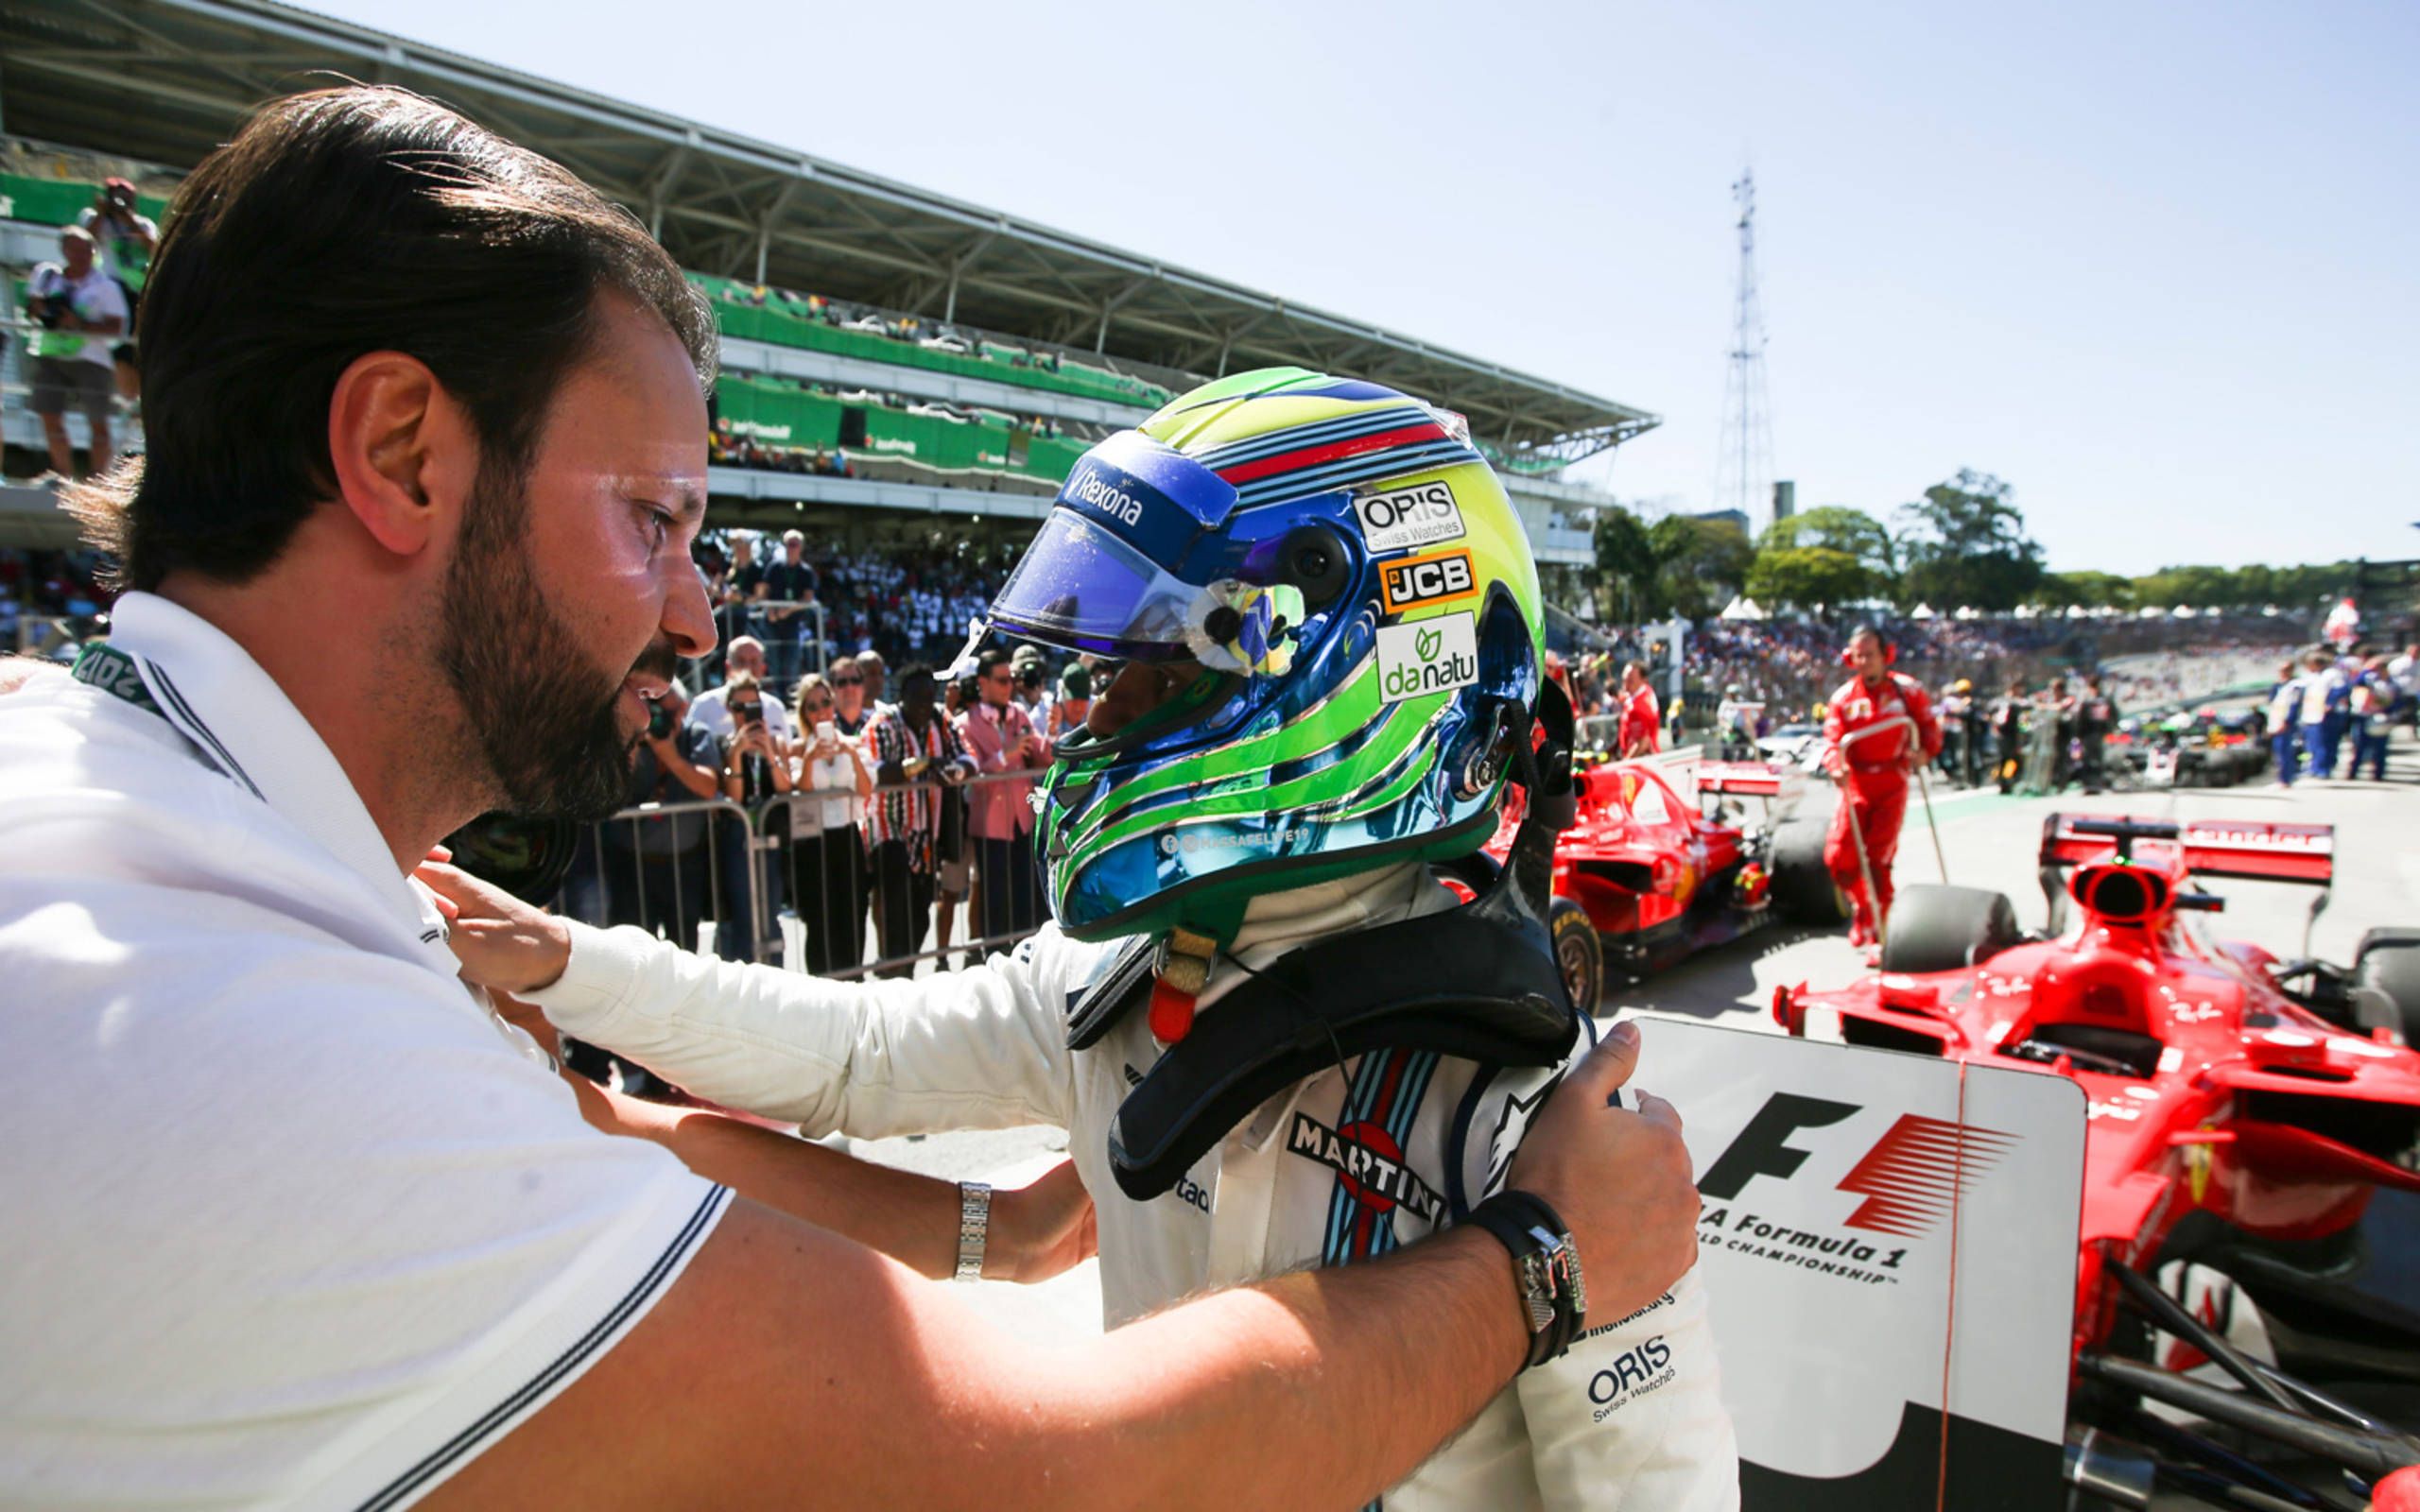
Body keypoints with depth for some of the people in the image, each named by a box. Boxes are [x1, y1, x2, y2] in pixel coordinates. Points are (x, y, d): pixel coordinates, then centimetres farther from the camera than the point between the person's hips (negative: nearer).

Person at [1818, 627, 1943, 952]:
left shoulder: (1907, 690, 1)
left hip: (1891, 782, -2)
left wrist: (1924, 750, -15)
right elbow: (1832, 741, -5)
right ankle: (1861, 905, 24)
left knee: (1879, 859, -6)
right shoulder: (1843, 697, 3)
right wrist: (1836, 766, -25)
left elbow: (1929, 728, 6)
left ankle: (1874, 928, 6)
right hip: (1856, 783, 2)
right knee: (1838, 855, -6)